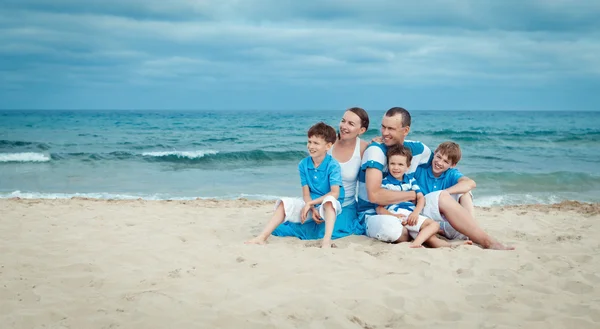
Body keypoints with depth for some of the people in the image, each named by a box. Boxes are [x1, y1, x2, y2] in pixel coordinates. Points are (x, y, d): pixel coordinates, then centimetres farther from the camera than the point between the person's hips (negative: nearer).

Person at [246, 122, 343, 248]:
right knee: (284, 203, -13)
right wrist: (312, 209, -23)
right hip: (310, 204, 5)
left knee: (329, 200, -38)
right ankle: (262, 237, -21)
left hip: (329, 206, -5)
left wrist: (310, 204, -22)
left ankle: (327, 240, -50)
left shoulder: (333, 165, -15)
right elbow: (306, 193, -3)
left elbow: (334, 193, -23)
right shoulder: (303, 164, 0)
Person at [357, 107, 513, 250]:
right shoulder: (376, 150, -17)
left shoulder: (417, 149, 1)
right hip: (374, 216, -6)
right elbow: (374, 195, -27)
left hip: (405, 211, 6)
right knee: (388, 225, -40)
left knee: (443, 197, -11)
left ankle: (487, 241, -13)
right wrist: (414, 195, -16)